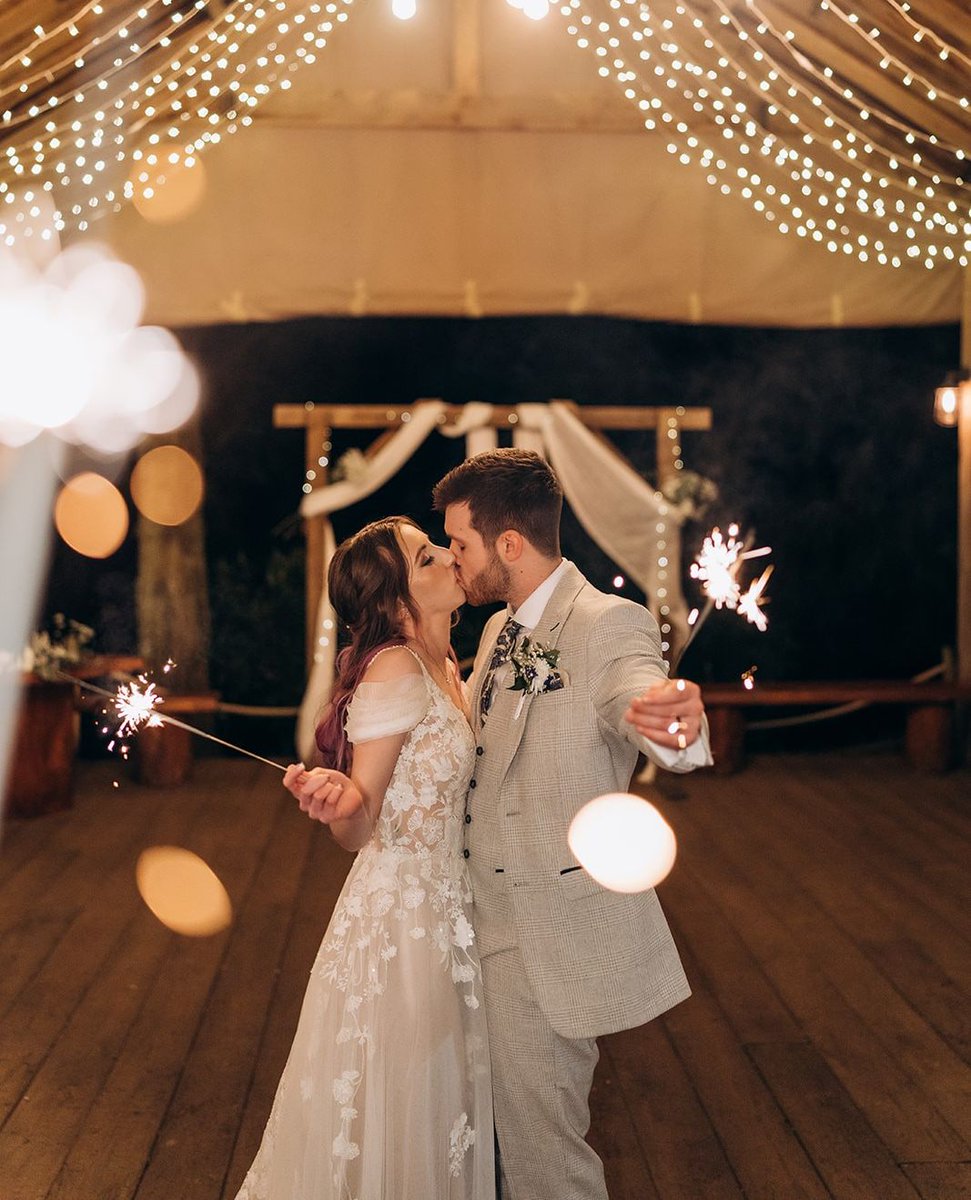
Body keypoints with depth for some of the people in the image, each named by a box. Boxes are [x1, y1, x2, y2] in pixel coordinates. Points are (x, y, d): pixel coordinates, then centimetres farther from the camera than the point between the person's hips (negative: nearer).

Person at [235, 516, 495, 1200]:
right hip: (400, 913, -8)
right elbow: (357, 826, -21)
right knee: (394, 1106, 5)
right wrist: (334, 800, -39)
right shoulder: (396, 669, -19)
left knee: (438, 1094, 18)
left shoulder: (445, 669, 8)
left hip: (446, 906, 8)